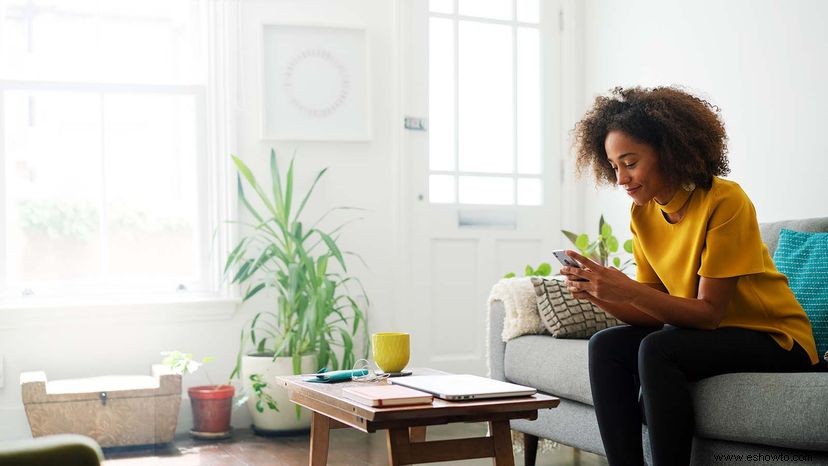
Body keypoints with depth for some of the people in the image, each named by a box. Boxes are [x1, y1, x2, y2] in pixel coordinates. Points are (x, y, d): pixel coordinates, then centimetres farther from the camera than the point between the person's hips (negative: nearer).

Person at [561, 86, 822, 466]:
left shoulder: (725, 201, -21)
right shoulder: (643, 213, 0)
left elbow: (710, 312, -22)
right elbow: (653, 313, -2)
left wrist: (629, 290, -33)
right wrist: (600, 294, -21)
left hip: (775, 338, -7)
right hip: (706, 333, 7)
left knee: (658, 350, -29)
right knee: (605, 347, -13)